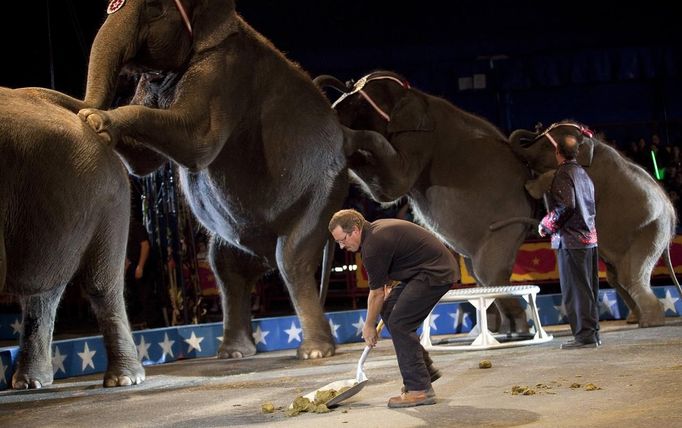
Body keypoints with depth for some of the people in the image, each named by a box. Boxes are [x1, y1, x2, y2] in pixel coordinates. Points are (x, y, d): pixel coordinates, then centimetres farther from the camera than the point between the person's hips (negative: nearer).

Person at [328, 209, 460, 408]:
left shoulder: (374, 244, -18)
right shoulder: (375, 230, 12)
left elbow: (377, 294, -9)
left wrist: (369, 326, 4)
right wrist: (387, 287, 24)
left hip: (436, 273, -11)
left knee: (399, 324, -12)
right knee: (389, 309, 13)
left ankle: (419, 389, -10)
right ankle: (425, 369, 18)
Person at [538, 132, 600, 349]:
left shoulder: (563, 174, -11)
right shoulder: (584, 174, 15)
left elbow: (565, 206, -21)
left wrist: (546, 225, -8)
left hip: (571, 239, -8)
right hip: (589, 237, 8)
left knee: (575, 289, -5)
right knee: (590, 289, 11)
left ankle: (584, 335, -6)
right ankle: (593, 333, 15)